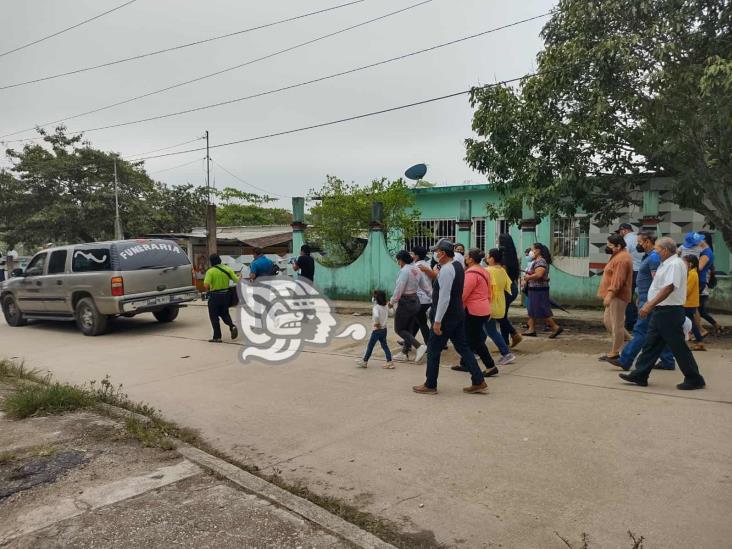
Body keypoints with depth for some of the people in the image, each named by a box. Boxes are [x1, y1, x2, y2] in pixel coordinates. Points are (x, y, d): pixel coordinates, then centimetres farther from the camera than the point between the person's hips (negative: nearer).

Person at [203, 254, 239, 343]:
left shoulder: (210, 271, -14)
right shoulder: (227, 268, -2)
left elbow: (206, 286, -22)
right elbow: (236, 280, -1)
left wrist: (207, 289, 0)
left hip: (215, 296, -5)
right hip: (226, 294, 5)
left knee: (214, 316, 8)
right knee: (224, 313, 22)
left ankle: (217, 337, 10)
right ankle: (232, 326, -2)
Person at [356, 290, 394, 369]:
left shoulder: (376, 307, -20)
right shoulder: (386, 307, 3)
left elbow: (376, 316, -39)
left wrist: (377, 323, -24)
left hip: (377, 330, -7)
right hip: (384, 329, 7)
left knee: (370, 346, 7)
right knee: (384, 345, 11)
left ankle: (364, 361, 20)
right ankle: (389, 362, 7)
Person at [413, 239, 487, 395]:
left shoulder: (446, 270, -21)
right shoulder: (458, 265, 10)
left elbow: (444, 297, -25)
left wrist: (437, 320, -23)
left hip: (447, 316, -9)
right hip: (458, 314, 9)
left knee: (433, 350, 4)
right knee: (462, 347, 13)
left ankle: (430, 385, 15)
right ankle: (479, 382, 12)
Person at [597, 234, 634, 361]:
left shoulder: (622, 258, -17)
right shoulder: (619, 256, 17)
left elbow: (618, 280, -25)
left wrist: (609, 295, -26)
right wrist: (609, 294, 20)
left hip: (617, 296, -11)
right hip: (615, 295, 11)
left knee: (616, 323, -4)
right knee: (607, 320, 16)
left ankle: (615, 352, 2)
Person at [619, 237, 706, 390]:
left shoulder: (675, 264, -16)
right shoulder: (665, 264, 15)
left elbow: (668, 288, -27)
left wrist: (649, 306, -29)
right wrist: (648, 304, 23)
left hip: (670, 312, -10)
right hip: (660, 311, 10)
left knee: (679, 347, 0)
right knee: (650, 344, 10)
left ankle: (694, 380, 13)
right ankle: (639, 376, 14)